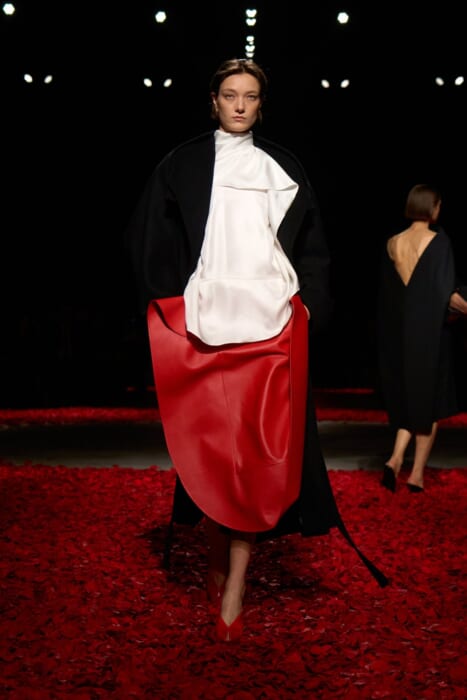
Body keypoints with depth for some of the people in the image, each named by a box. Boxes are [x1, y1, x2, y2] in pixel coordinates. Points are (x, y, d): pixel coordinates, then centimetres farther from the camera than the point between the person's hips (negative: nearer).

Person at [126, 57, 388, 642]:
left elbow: (310, 243, 15)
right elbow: (150, 239, 8)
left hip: (271, 323, 1)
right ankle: (217, 559, 21)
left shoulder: (282, 168, 15)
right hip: (204, 322, 0)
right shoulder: (182, 164, 10)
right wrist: (169, 303, -1)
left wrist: (308, 303, 3)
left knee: (258, 449, -5)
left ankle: (235, 587, 1)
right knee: (210, 443, 1)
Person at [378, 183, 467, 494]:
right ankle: (417, 473, 12)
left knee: (408, 398, 18)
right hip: (431, 332, -4)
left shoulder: (392, 243, 3)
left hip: (398, 334, 4)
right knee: (430, 401, 9)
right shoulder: (439, 240, -11)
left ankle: (395, 459, 1)